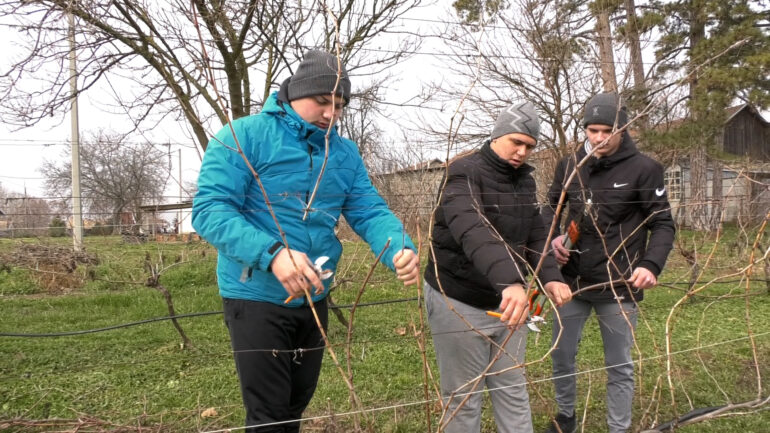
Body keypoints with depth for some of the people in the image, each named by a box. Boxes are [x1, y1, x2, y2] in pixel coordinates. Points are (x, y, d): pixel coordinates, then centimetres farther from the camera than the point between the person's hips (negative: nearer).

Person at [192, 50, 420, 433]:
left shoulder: (345, 153, 5)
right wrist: (272, 252, -36)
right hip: (257, 298, -6)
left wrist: (401, 250, -24)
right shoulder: (244, 136, -14)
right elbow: (209, 209, -21)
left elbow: (370, 212, -1)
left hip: (314, 300, 6)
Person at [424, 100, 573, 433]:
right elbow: (473, 231, -36)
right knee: (463, 397, 6)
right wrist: (510, 280, -51)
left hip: (506, 302, 7)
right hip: (458, 302, -7)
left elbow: (536, 235, 4)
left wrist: (550, 277, -16)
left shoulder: (525, 180, 7)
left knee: (513, 390, 16)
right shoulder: (464, 173, -18)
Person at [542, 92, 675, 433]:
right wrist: (552, 238, -7)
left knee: (619, 366, 11)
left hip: (618, 286, -4)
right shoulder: (570, 165, 0)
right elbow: (551, 206, 14)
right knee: (561, 355, 17)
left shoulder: (643, 169, -10)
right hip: (572, 280, 4)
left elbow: (663, 224, -7)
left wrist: (652, 264, -24)